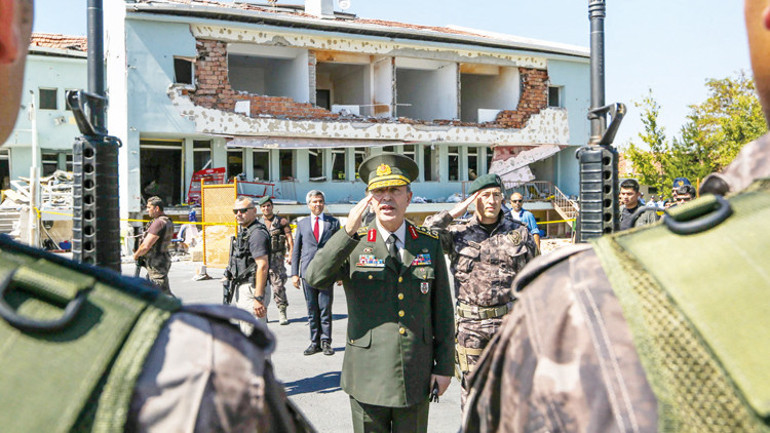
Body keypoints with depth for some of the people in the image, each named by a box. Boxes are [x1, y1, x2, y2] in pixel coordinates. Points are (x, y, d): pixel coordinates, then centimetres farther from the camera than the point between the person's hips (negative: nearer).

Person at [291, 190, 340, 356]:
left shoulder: (333, 222, 7)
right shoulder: (302, 224, 12)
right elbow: (296, 250, 12)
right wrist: (294, 273, 4)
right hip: (308, 272, 2)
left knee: (325, 309, 1)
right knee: (312, 310, 7)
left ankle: (325, 342, 12)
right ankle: (314, 342, 16)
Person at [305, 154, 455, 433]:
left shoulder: (429, 244, 3)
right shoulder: (354, 245, -2)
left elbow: (442, 308, 5)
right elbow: (315, 278, -19)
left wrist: (444, 366, 3)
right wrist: (349, 231, -27)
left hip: (415, 378, 1)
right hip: (368, 376, -1)